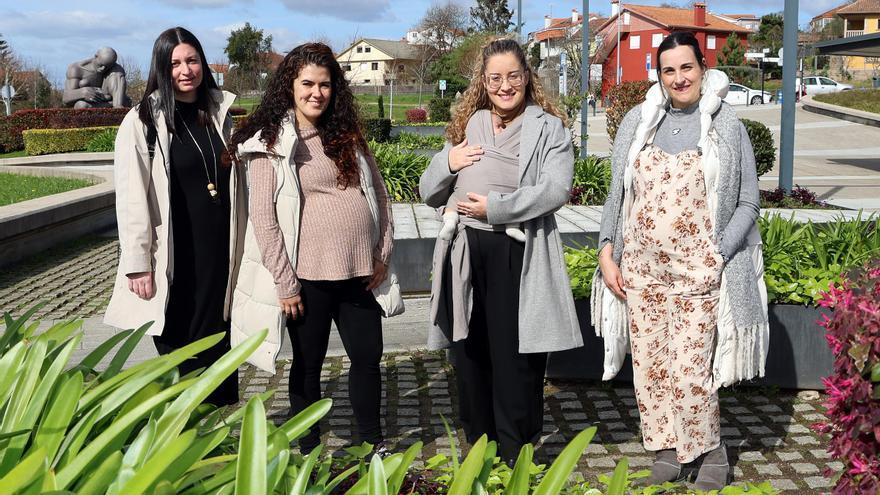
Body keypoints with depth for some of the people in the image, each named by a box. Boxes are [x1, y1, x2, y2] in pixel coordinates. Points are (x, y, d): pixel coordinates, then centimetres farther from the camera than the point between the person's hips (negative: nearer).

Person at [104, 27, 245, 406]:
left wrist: (244, 245, 12)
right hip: (174, 257, -4)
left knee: (217, 341, 10)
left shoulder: (221, 112, 8)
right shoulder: (143, 121, -6)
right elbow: (132, 199, -9)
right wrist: (138, 264, -12)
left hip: (220, 250, 4)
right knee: (177, 344, 4)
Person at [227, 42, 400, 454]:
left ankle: (372, 442, 30)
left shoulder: (346, 135, 10)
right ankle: (308, 451, 25)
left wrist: (383, 255, 5)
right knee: (308, 365, 10)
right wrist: (285, 282, -13)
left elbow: (379, 194, 13)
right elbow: (263, 218, -10)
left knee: (368, 358, 12)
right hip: (308, 277, -4)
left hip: (359, 272, 5)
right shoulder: (271, 143, -6)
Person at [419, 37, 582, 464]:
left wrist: (495, 207, -19)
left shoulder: (548, 128, 0)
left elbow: (555, 189, -14)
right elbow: (429, 194, 14)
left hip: (519, 257, -4)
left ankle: (516, 460, 17)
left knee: (516, 360, 2)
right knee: (470, 356, 12)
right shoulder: (466, 127, 12)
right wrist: (448, 164, -6)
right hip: (467, 256, 5)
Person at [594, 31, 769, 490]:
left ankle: (711, 451, 18)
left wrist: (718, 256, -10)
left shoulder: (726, 126, 0)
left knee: (690, 370, -6)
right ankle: (667, 449, 24)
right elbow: (616, 194, 11)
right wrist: (607, 251, 1)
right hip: (641, 268, 3)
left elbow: (747, 201, 1)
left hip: (698, 271, -3)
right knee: (649, 364, 7)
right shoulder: (637, 121, 7)